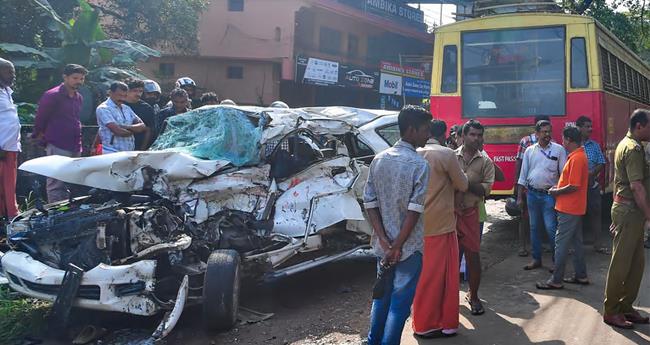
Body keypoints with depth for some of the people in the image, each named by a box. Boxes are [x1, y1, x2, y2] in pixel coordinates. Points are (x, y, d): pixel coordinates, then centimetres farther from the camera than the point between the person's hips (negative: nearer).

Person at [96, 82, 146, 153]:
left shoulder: (126, 108, 17)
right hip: (112, 153, -6)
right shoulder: (103, 108, -5)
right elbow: (118, 131, -16)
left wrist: (126, 127, -9)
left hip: (129, 152, 6)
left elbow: (142, 126, 8)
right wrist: (133, 130, 3)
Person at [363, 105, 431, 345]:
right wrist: (397, 246, -13)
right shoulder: (419, 165, -15)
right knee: (400, 303, 5)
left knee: (381, 296, 20)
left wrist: (385, 242, -4)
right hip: (409, 246, -6)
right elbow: (414, 211, -19)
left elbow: (370, 204, -1)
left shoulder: (379, 159, 2)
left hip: (383, 245, 6)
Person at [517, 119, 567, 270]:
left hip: (549, 194, -3)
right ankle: (536, 259, 20)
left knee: (551, 228, -7)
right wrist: (519, 197, 6)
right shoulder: (529, 151, 7)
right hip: (532, 194, 4)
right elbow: (523, 174, 9)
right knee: (534, 228, 10)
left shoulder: (559, 150, -1)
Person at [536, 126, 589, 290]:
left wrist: (556, 192, -10)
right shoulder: (579, 155, 12)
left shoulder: (576, 158, -20)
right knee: (576, 242, 16)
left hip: (569, 209, -10)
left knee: (561, 243, -5)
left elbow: (573, 186, -23)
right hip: (575, 208, 10)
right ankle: (581, 276, 24)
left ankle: (556, 280, 0)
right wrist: (558, 187, 9)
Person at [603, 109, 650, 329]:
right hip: (630, 210, -10)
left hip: (623, 207, 10)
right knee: (622, 262, -3)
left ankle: (626, 307, 21)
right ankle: (611, 311, 5)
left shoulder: (625, 144, 18)